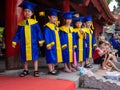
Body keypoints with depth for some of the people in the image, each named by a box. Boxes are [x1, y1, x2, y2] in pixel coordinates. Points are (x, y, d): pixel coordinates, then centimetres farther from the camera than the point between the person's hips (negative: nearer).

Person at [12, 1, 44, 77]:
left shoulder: (35, 23, -1)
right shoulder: (21, 23, 5)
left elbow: (39, 32, 0)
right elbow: (18, 34, 9)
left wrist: (40, 41, -3)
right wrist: (14, 42, 6)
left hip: (33, 43, -2)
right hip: (24, 44, 3)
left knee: (35, 57, 1)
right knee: (25, 57, 11)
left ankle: (36, 71, 10)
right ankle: (26, 70, 26)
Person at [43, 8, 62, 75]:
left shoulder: (56, 27, 14)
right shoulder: (47, 27, -12)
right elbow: (46, 37, -16)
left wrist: (59, 45, 16)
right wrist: (48, 45, -20)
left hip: (56, 46, 9)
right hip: (51, 45, -8)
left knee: (54, 57, 13)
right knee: (51, 57, -2)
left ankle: (53, 69, 23)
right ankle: (51, 70, 6)